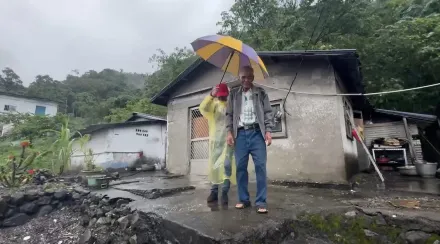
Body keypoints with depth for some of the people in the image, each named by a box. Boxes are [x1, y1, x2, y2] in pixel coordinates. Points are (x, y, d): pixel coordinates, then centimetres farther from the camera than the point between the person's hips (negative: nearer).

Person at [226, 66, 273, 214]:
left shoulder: (261, 93, 11)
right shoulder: (234, 94, 15)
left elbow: (268, 112, 6)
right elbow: (229, 114, 12)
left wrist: (268, 131, -5)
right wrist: (229, 132, 1)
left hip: (256, 132, -1)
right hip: (240, 133, 2)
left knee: (260, 166, -6)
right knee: (241, 167, 2)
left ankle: (261, 202, 1)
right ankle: (243, 199, 14)